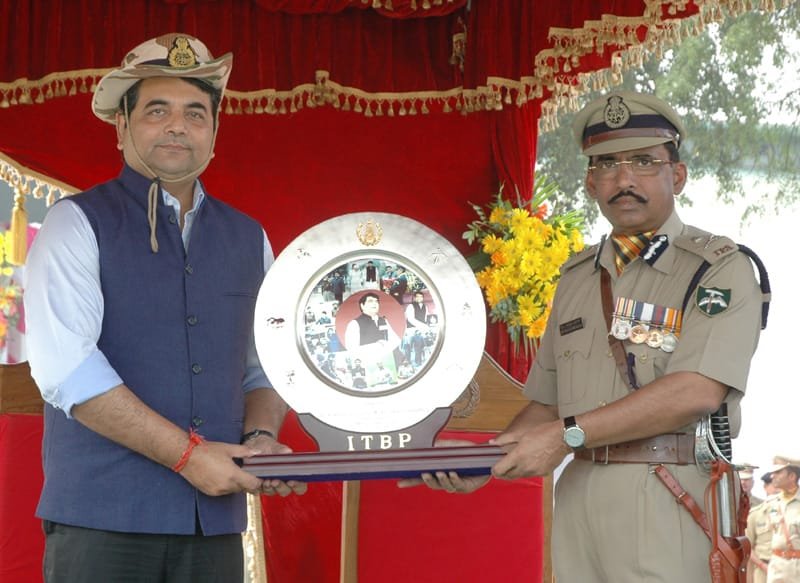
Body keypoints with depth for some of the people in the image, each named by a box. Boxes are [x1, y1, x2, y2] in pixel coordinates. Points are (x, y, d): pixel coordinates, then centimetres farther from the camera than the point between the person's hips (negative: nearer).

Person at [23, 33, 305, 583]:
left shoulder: (248, 239, 14)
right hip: (102, 519, -4)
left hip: (215, 523, 4)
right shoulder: (78, 224, -2)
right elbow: (65, 368, -13)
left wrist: (260, 437, -5)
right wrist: (188, 454, -16)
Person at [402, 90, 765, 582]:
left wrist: (568, 434, -15)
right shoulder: (577, 278, 16)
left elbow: (697, 391, -17)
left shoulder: (721, 269, -4)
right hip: (577, 501, 5)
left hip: (670, 507, -5)